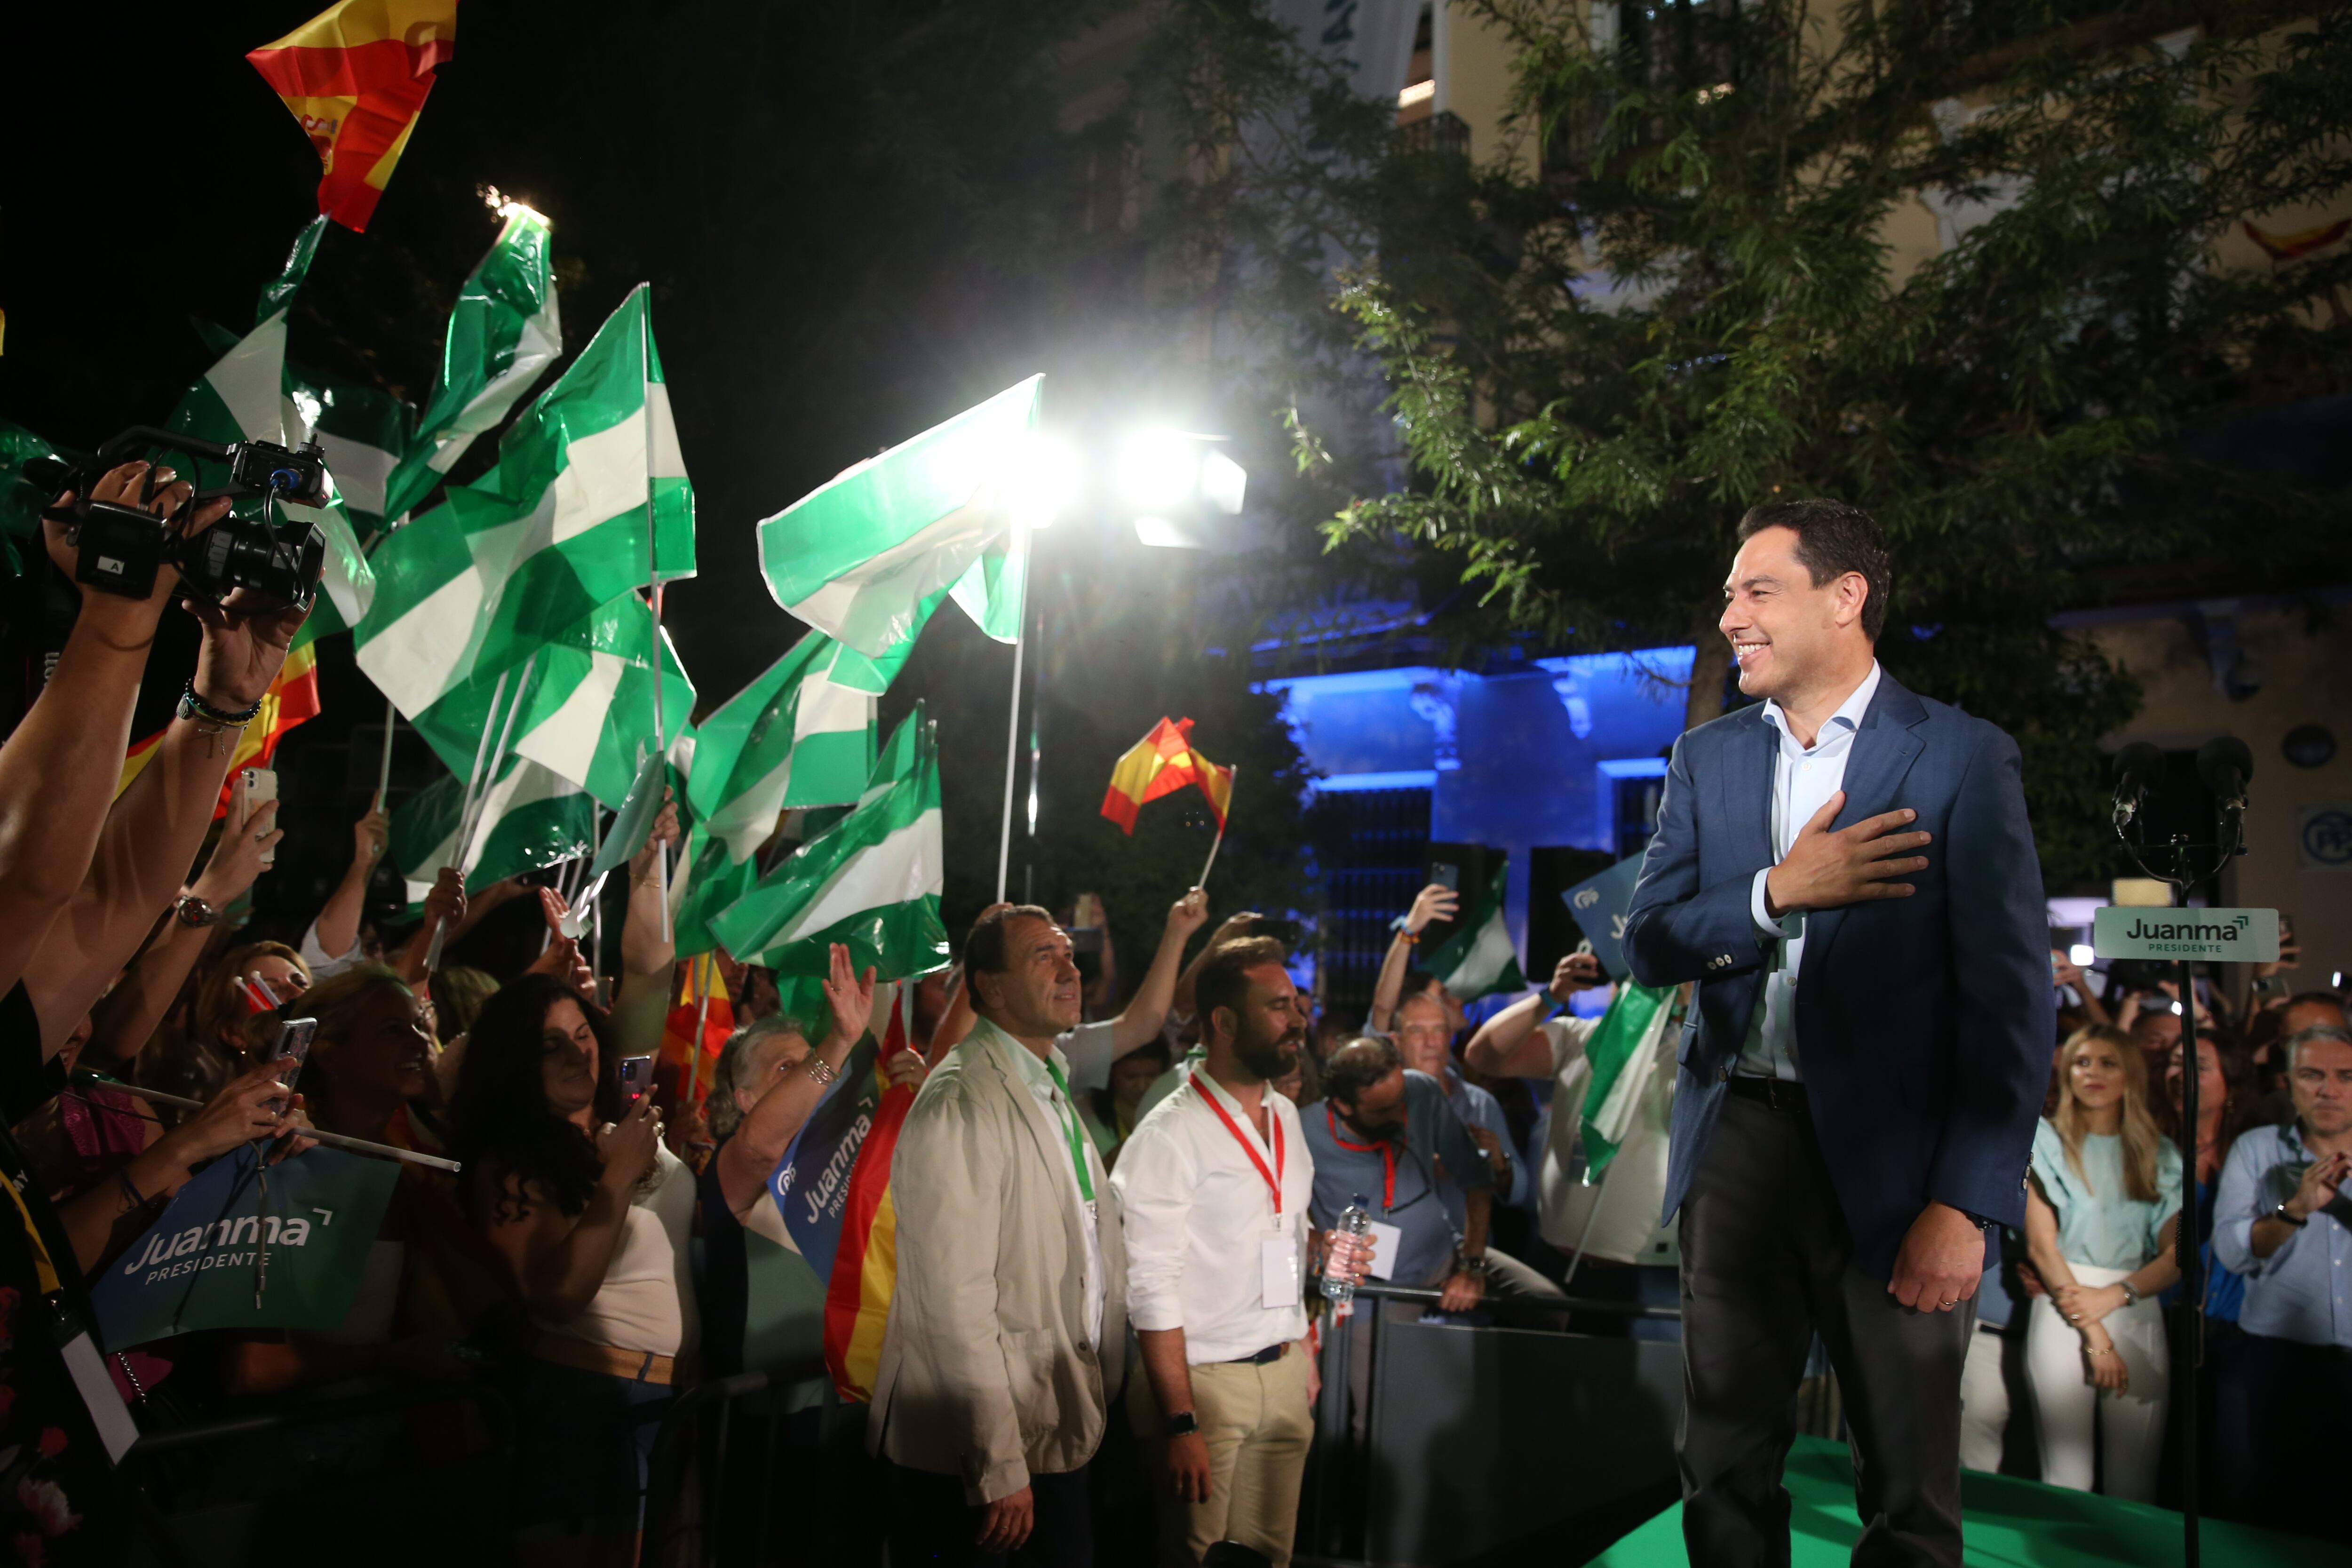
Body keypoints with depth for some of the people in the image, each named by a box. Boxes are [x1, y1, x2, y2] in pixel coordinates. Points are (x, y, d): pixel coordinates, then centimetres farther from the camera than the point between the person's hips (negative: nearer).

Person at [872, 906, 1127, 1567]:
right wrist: (998, 1469, -21)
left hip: (1058, 1434, 8)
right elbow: (955, 1299, -23)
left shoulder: (1053, 1086, 10)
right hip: (971, 1458, -8)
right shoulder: (959, 1104, -19)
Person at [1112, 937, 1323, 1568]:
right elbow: (1153, 1288, -16)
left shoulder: (1286, 1118, 8)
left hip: (1286, 1375, 6)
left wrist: (1304, 1360, 11)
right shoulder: (1170, 1135, -15)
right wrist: (1180, 1423, -17)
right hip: (1206, 1381, -6)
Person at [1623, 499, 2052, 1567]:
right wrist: (1779, 893, -15)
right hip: (1736, 1144, 4)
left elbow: (2012, 997, -7)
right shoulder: (1705, 759, 9)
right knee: (1723, 1469, 14)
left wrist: (1968, 1202, -13)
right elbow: (1649, 945, 2)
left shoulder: (1964, 758, -4)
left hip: (1891, 1155, -3)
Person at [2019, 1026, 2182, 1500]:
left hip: (2137, 1313, 3)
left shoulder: (2160, 1155, 13)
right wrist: (2094, 1335, -8)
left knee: (2134, 1476, -1)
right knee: (2067, 1473, -7)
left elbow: (2176, 1256, 6)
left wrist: (2114, 1294, -11)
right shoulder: (2047, 1140, 5)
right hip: (2063, 1310, -2)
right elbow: (2040, 1245, -3)